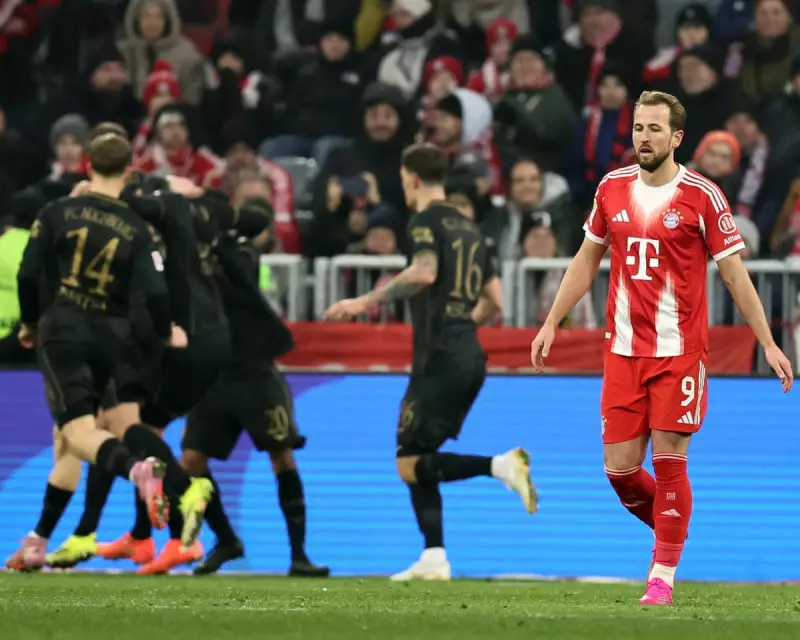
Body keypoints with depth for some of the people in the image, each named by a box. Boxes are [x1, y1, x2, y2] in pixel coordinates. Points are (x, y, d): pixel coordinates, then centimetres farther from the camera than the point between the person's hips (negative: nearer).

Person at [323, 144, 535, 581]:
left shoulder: (427, 221, -4)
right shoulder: (468, 228, 20)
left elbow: (425, 271, -24)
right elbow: (494, 301, 22)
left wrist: (367, 301, -20)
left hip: (439, 359, -8)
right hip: (470, 357, 8)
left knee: (410, 464, -7)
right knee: (417, 462, 12)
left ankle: (501, 466, -23)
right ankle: (434, 559, 3)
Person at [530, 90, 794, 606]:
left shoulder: (702, 196, -7)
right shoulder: (612, 188, 6)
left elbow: (734, 274, -2)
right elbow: (587, 260, 18)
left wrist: (768, 343, -4)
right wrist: (552, 323, 15)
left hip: (680, 351, -4)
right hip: (624, 349, 4)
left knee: (669, 461, -7)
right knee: (619, 468, 1)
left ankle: (664, 575, 3)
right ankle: (672, 530, 28)